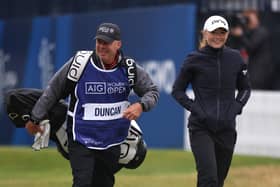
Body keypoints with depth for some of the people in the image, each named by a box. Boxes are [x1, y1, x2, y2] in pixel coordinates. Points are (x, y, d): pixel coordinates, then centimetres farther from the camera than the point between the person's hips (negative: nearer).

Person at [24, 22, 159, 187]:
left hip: (111, 142, 3)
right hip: (81, 140, -3)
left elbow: (153, 91, 3)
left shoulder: (130, 69, -5)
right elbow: (53, 91, -1)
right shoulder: (80, 63, -11)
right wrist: (36, 118, 4)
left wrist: (140, 106, -20)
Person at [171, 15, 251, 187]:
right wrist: (195, 109, -7)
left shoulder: (235, 58, 5)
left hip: (227, 128, 4)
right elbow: (177, 90, 5)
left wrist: (236, 107, 2)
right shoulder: (194, 60, -3)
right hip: (201, 128, -4)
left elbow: (245, 88, 18)